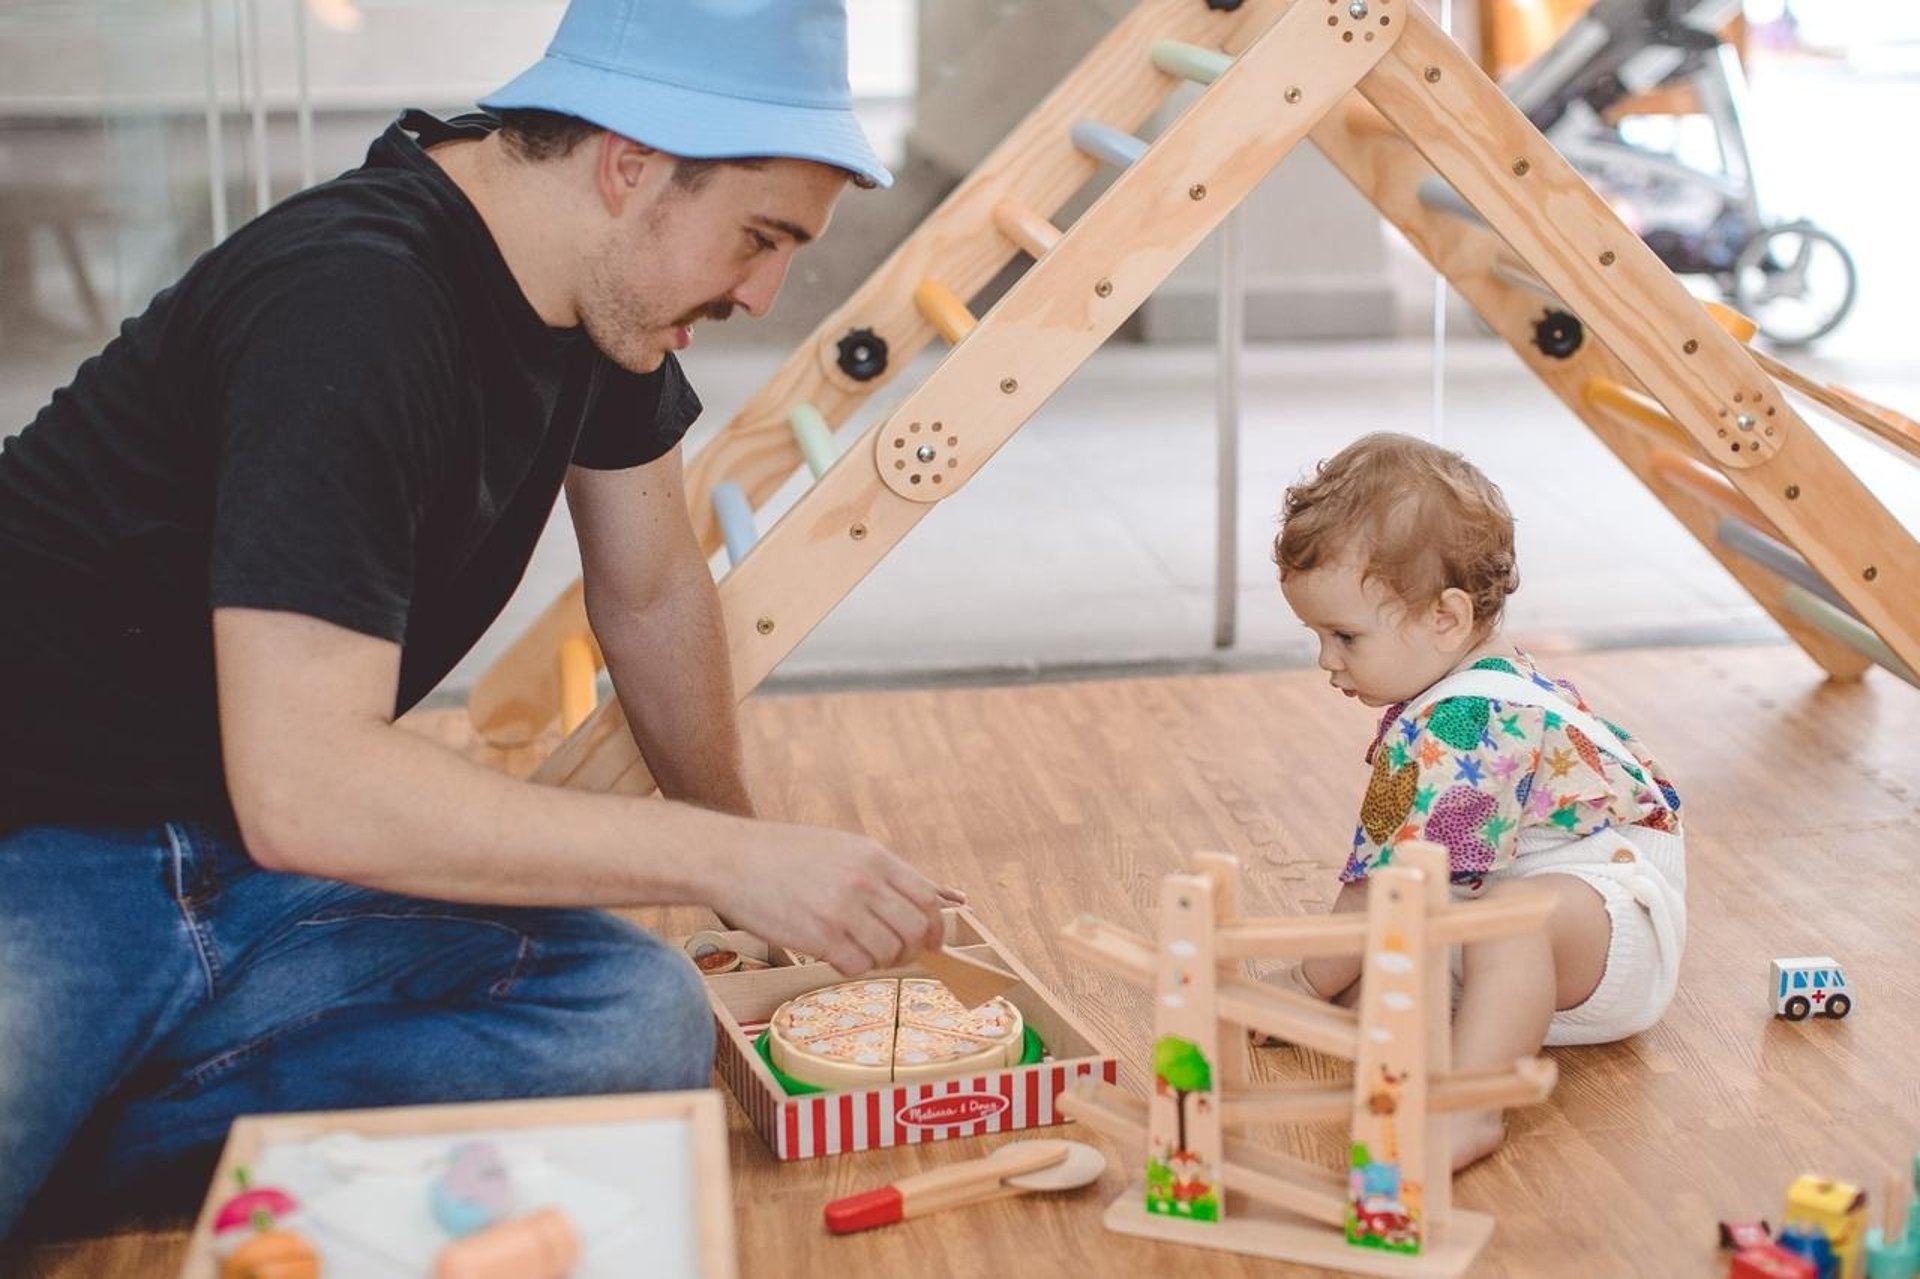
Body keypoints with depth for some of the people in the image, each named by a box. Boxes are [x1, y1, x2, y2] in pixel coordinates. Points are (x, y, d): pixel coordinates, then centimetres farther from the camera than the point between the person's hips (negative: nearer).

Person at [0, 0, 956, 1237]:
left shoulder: (607, 286, 3)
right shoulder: (353, 310, -24)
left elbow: (655, 592, 17)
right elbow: (302, 788, -30)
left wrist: (741, 849, 25)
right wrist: (729, 858, -25)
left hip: (240, 875, 9)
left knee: (646, 1015, -18)